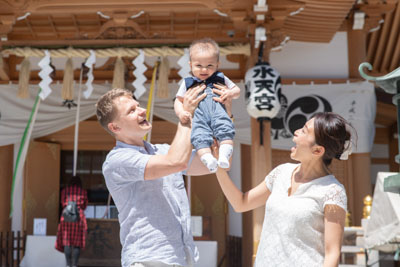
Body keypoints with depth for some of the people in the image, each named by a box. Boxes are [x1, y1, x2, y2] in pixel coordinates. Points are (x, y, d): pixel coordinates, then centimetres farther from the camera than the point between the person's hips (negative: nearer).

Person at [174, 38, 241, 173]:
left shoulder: (220, 79, 27)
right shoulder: (188, 83, 26)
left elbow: (237, 90, 28)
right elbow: (178, 101, 23)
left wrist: (231, 93, 1)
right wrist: (180, 113, -1)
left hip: (217, 110, 0)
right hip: (198, 115, 0)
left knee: (225, 130, -32)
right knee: (200, 136, -31)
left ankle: (224, 156, -44)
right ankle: (208, 160, -47)